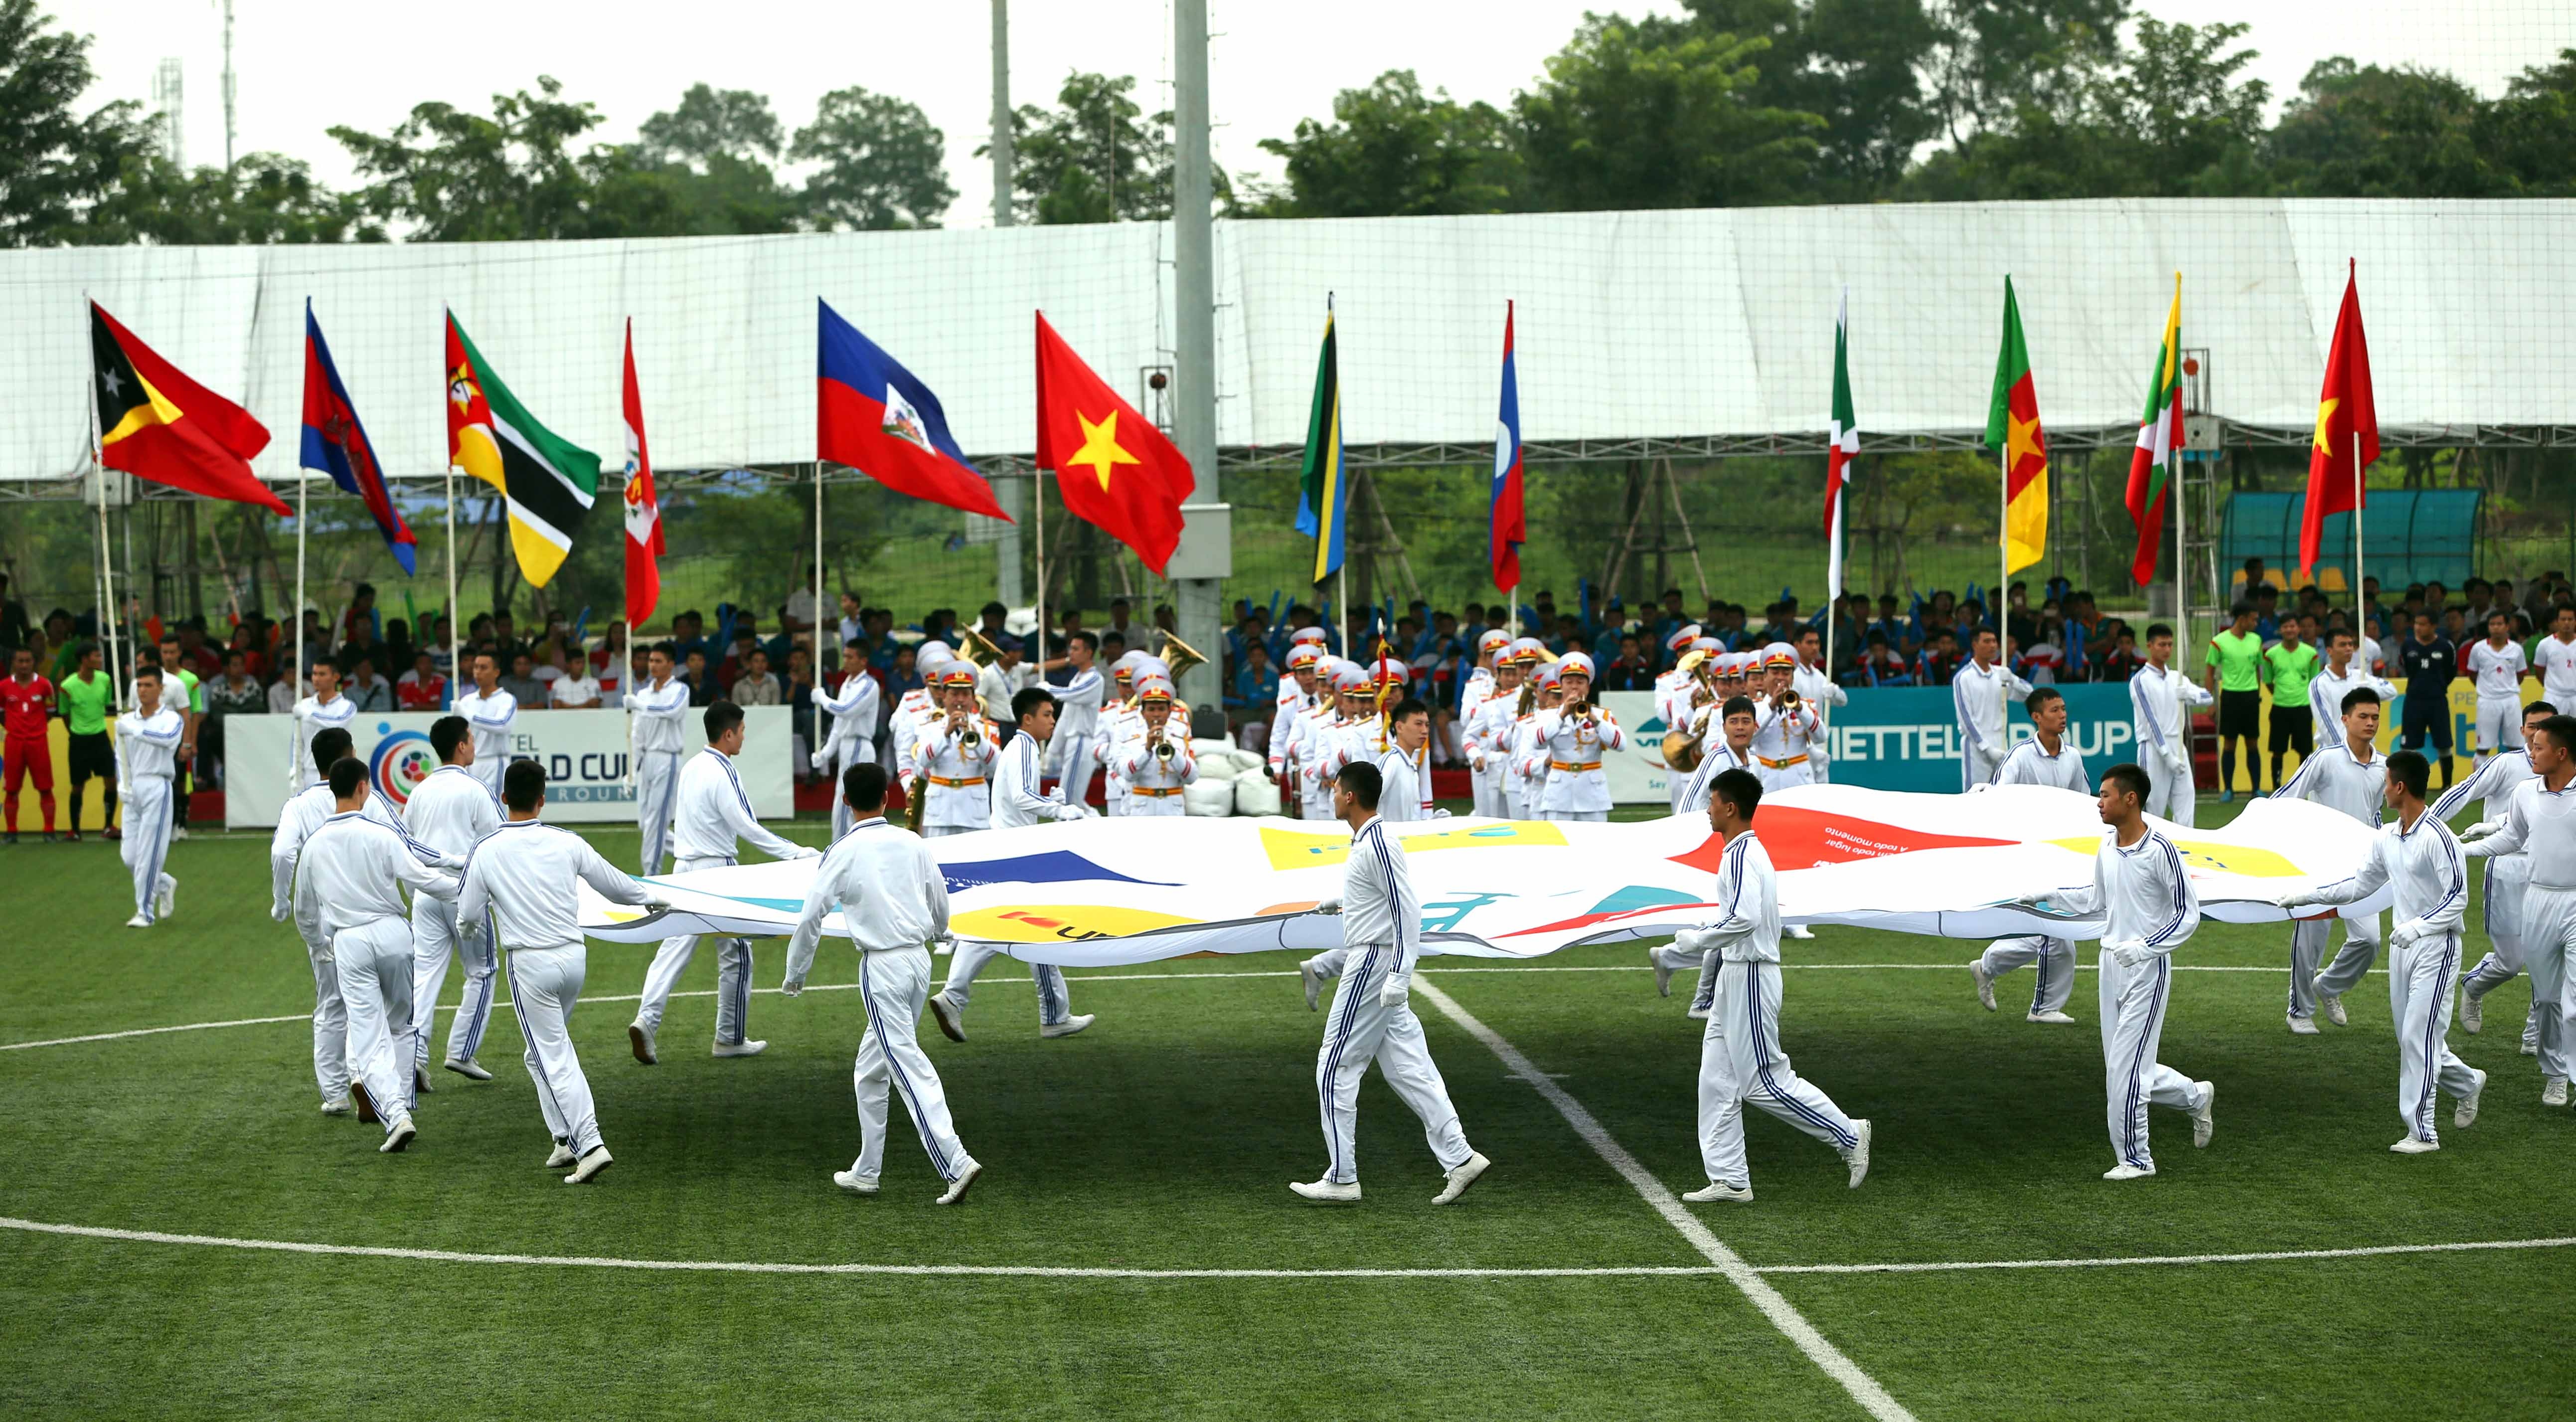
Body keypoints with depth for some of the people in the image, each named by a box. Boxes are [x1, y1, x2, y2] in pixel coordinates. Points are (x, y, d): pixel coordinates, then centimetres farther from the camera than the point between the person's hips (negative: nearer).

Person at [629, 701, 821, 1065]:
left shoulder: (691, 768, 9)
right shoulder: (723, 774, -16)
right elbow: (746, 827, -19)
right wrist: (796, 854, -19)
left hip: (686, 871, 7)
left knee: (675, 948, 2)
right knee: (736, 954, 6)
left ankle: (646, 1020, -16)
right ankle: (731, 1038, 13)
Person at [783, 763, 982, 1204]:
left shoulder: (844, 853, -8)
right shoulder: (912, 844, 5)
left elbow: (811, 918, -6)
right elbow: (941, 907, 15)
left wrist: (795, 975, 8)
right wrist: (937, 933, 39)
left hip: (882, 968, -6)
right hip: (919, 958, 6)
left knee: (910, 1068, -8)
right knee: (871, 1070, 17)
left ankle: (956, 1163, -19)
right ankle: (866, 1172, 21)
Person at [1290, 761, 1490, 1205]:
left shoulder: (1378, 844, -18)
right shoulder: (1364, 842, 13)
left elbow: (1408, 910, -22)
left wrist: (1400, 976, -25)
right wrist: (1337, 901, 46)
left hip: (1374, 965, -10)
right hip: (1377, 966, 10)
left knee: (1336, 1068, -3)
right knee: (1408, 1068, 8)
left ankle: (1341, 1179, 1)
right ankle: (1459, 1158, 4)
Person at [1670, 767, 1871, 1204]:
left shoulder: (1741, 854, -17)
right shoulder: (1749, 851, 16)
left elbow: (1744, 919, -29)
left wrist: (1694, 940, -17)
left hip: (1749, 978, -11)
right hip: (1736, 977, 11)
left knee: (1765, 1080, -6)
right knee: (1716, 1081, 9)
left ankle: (1848, 1135, 2)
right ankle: (1730, 1180, 10)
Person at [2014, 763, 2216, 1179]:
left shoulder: (2160, 850, -16)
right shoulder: (2107, 846, 6)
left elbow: (2188, 913, -12)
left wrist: (2145, 946, -22)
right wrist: (2048, 898, 16)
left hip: (2147, 968, -8)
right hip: (2112, 963, 8)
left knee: (2126, 1068, -7)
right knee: (2121, 1067, 11)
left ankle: (2135, 1159, 5)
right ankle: (2197, 1096, 32)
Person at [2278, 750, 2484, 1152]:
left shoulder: (2437, 837, -16)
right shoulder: (2386, 839, 9)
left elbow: (2459, 896, -17)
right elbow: (2360, 885, 21)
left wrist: (2418, 926, -27)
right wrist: (2305, 896, 19)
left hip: (2436, 947, -8)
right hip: (2402, 947, 8)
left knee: (2418, 1035, -10)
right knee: (2409, 1036, 11)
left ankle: (2422, 1131, -5)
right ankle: (2468, 1083, 36)